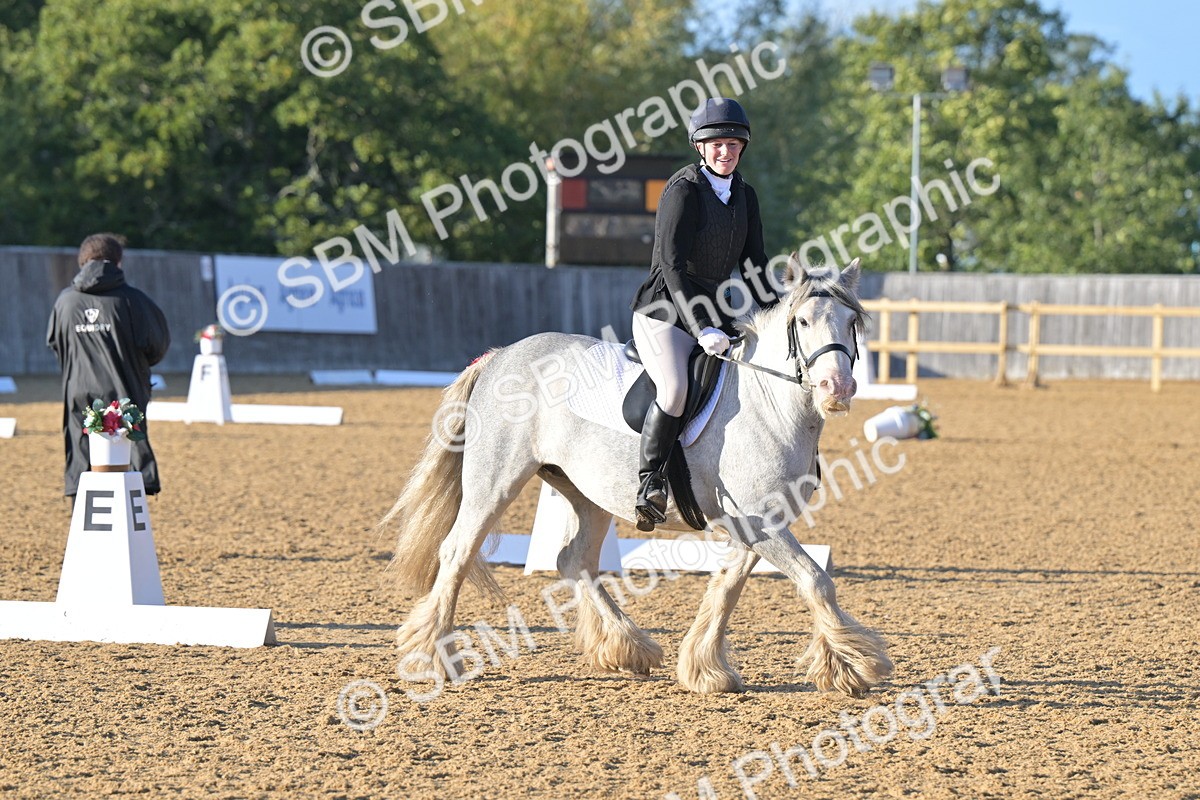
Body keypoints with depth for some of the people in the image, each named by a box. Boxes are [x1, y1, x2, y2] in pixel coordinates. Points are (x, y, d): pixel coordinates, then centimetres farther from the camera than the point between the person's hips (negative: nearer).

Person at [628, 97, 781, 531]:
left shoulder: (744, 196, 9)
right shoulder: (683, 191, -14)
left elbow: (753, 266, 13)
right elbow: (673, 266, -20)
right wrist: (702, 328, -27)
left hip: (711, 310, 8)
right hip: (663, 312, -8)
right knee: (676, 388, -30)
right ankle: (649, 481, -18)